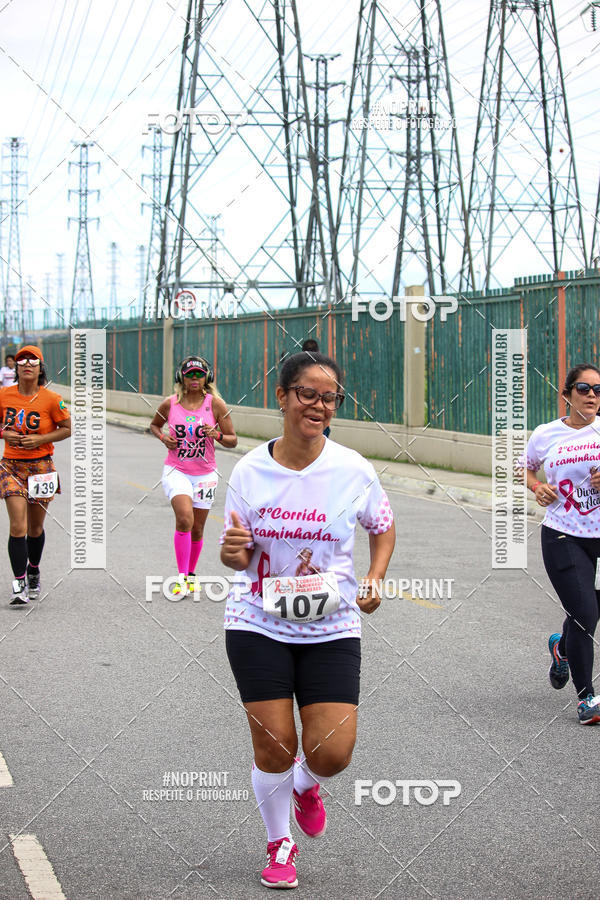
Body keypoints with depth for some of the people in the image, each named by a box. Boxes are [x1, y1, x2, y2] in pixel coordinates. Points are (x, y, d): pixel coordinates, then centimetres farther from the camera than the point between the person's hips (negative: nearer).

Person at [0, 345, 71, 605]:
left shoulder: (51, 399, -8)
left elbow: (68, 428, 0)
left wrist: (40, 439, -12)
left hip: (40, 467, 0)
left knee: (35, 529, 11)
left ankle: (33, 571, 38)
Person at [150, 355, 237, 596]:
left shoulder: (216, 404, -4)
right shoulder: (170, 404, -2)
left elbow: (232, 440, 0)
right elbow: (154, 425, 17)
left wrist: (217, 435, -20)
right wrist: (163, 437, -3)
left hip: (205, 474, 1)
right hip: (176, 470, -1)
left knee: (197, 529, 9)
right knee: (184, 519, -23)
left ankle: (191, 574, 31)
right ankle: (182, 577, -18)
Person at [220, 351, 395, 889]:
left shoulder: (354, 470, -7)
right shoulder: (249, 470, -5)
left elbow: (383, 527, 13)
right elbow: (239, 557, 3)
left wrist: (375, 579, -3)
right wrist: (232, 551, -20)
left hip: (331, 628, 0)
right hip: (259, 624, 0)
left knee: (333, 752, -8)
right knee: (274, 744, -3)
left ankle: (306, 786, 31)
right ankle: (280, 844, 23)